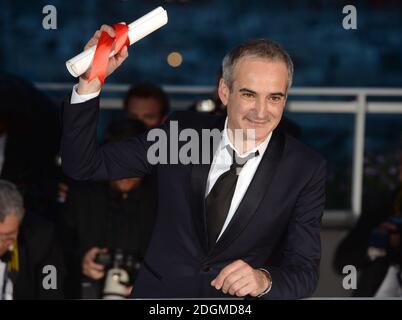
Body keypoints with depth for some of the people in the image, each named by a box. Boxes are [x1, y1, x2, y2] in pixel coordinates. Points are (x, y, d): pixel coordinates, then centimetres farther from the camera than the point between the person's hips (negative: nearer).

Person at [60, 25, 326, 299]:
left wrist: (264, 280, -27)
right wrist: (90, 81, -12)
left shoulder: (307, 170, -4)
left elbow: (305, 271, -5)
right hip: (158, 294, 2)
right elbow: (83, 166, 1)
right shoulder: (182, 132, 0)